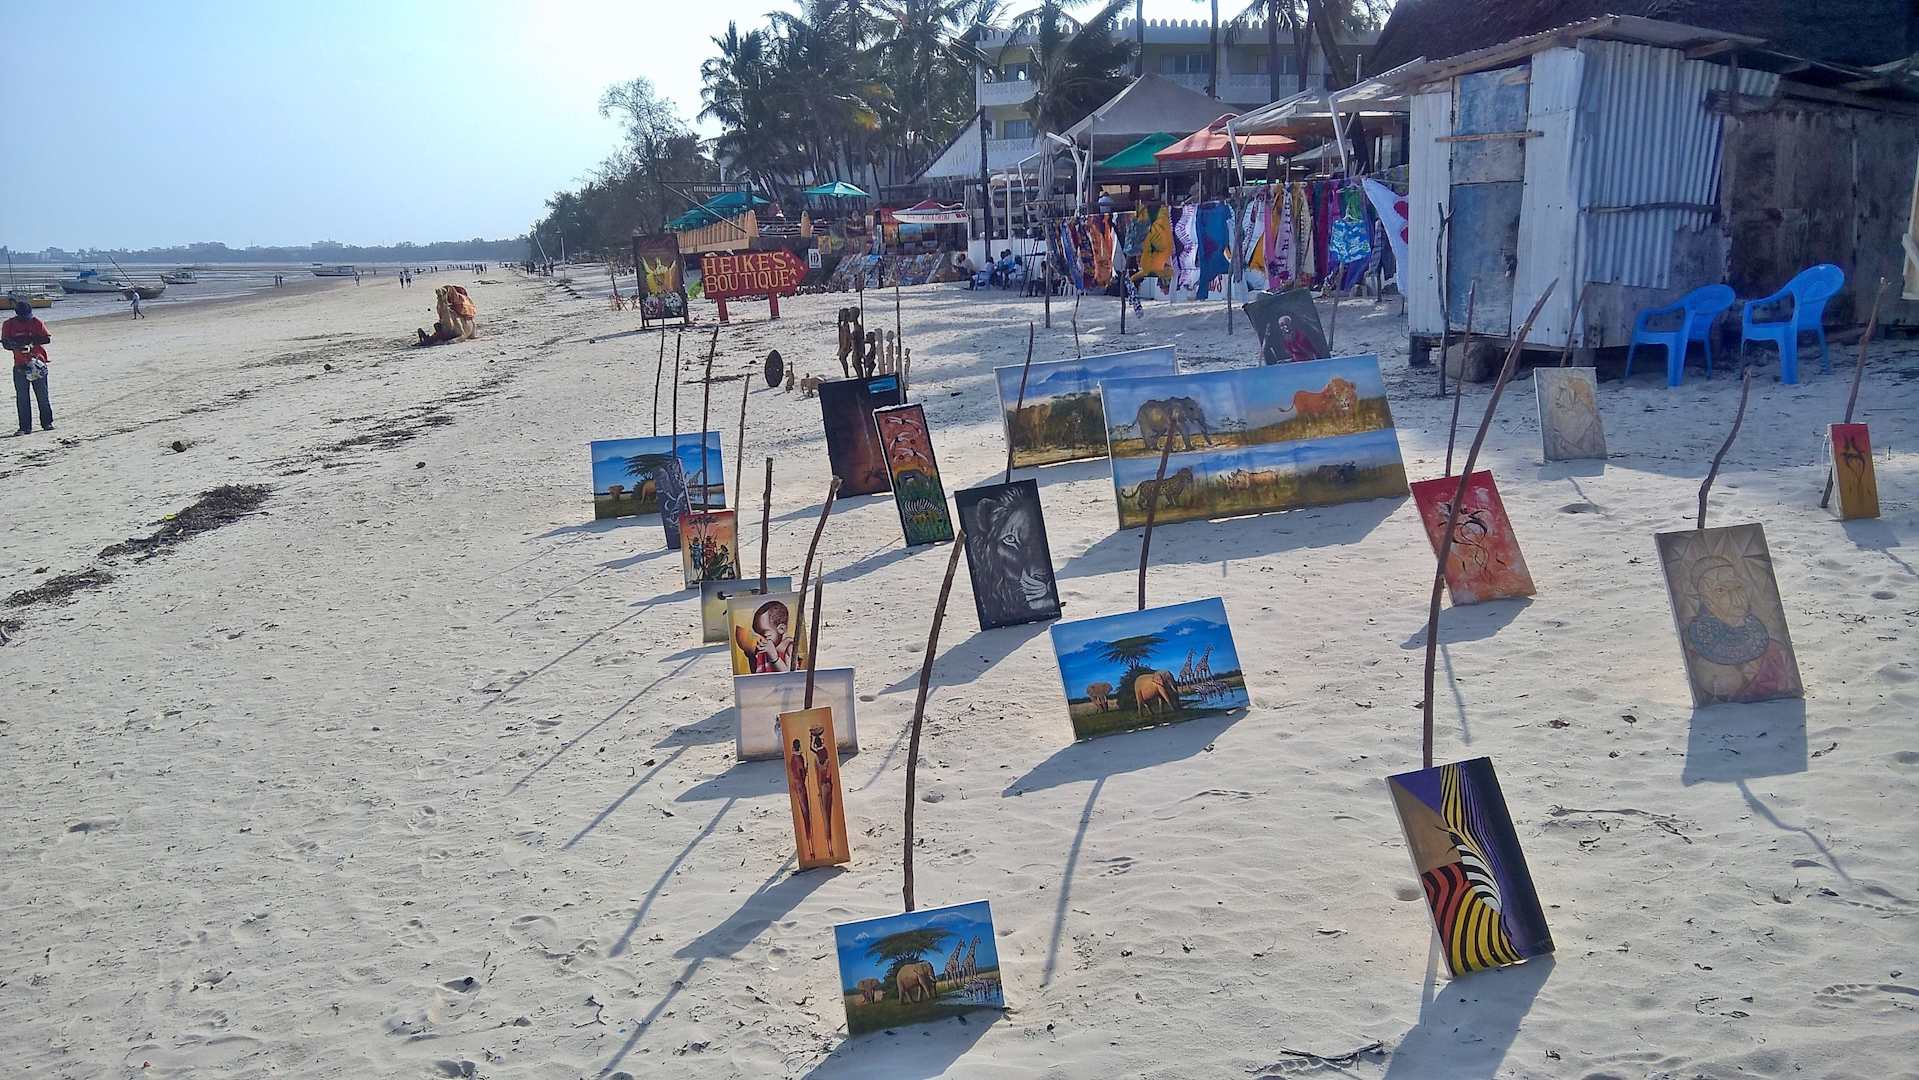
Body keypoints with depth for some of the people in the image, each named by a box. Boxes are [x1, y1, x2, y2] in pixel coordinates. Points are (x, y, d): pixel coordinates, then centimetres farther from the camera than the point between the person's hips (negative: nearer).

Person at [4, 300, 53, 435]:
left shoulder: (37, 323, 2)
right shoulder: (8, 325, 3)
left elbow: (47, 338, -6)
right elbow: (5, 343, -3)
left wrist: (32, 340, -21)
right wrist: (16, 345, -23)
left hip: (38, 364, 0)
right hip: (20, 366, 1)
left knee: (42, 395, 4)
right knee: (22, 398, -1)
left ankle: (47, 423, 16)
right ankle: (25, 427, 2)